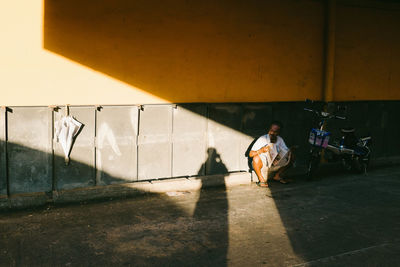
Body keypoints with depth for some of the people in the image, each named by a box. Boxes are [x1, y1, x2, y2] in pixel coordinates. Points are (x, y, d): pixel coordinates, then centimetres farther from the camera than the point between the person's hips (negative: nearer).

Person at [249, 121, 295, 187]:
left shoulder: (280, 140, -3)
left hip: (274, 165, 5)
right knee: (257, 157, -36)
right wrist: (261, 151, -39)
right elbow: (250, 154, -21)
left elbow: (287, 152, -2)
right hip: (262, 165, -5)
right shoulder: (262, 139, -17)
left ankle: (277, 176, 7)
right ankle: (261, 179, -14)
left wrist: (291, 150, -26)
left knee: (291, 157, -7)